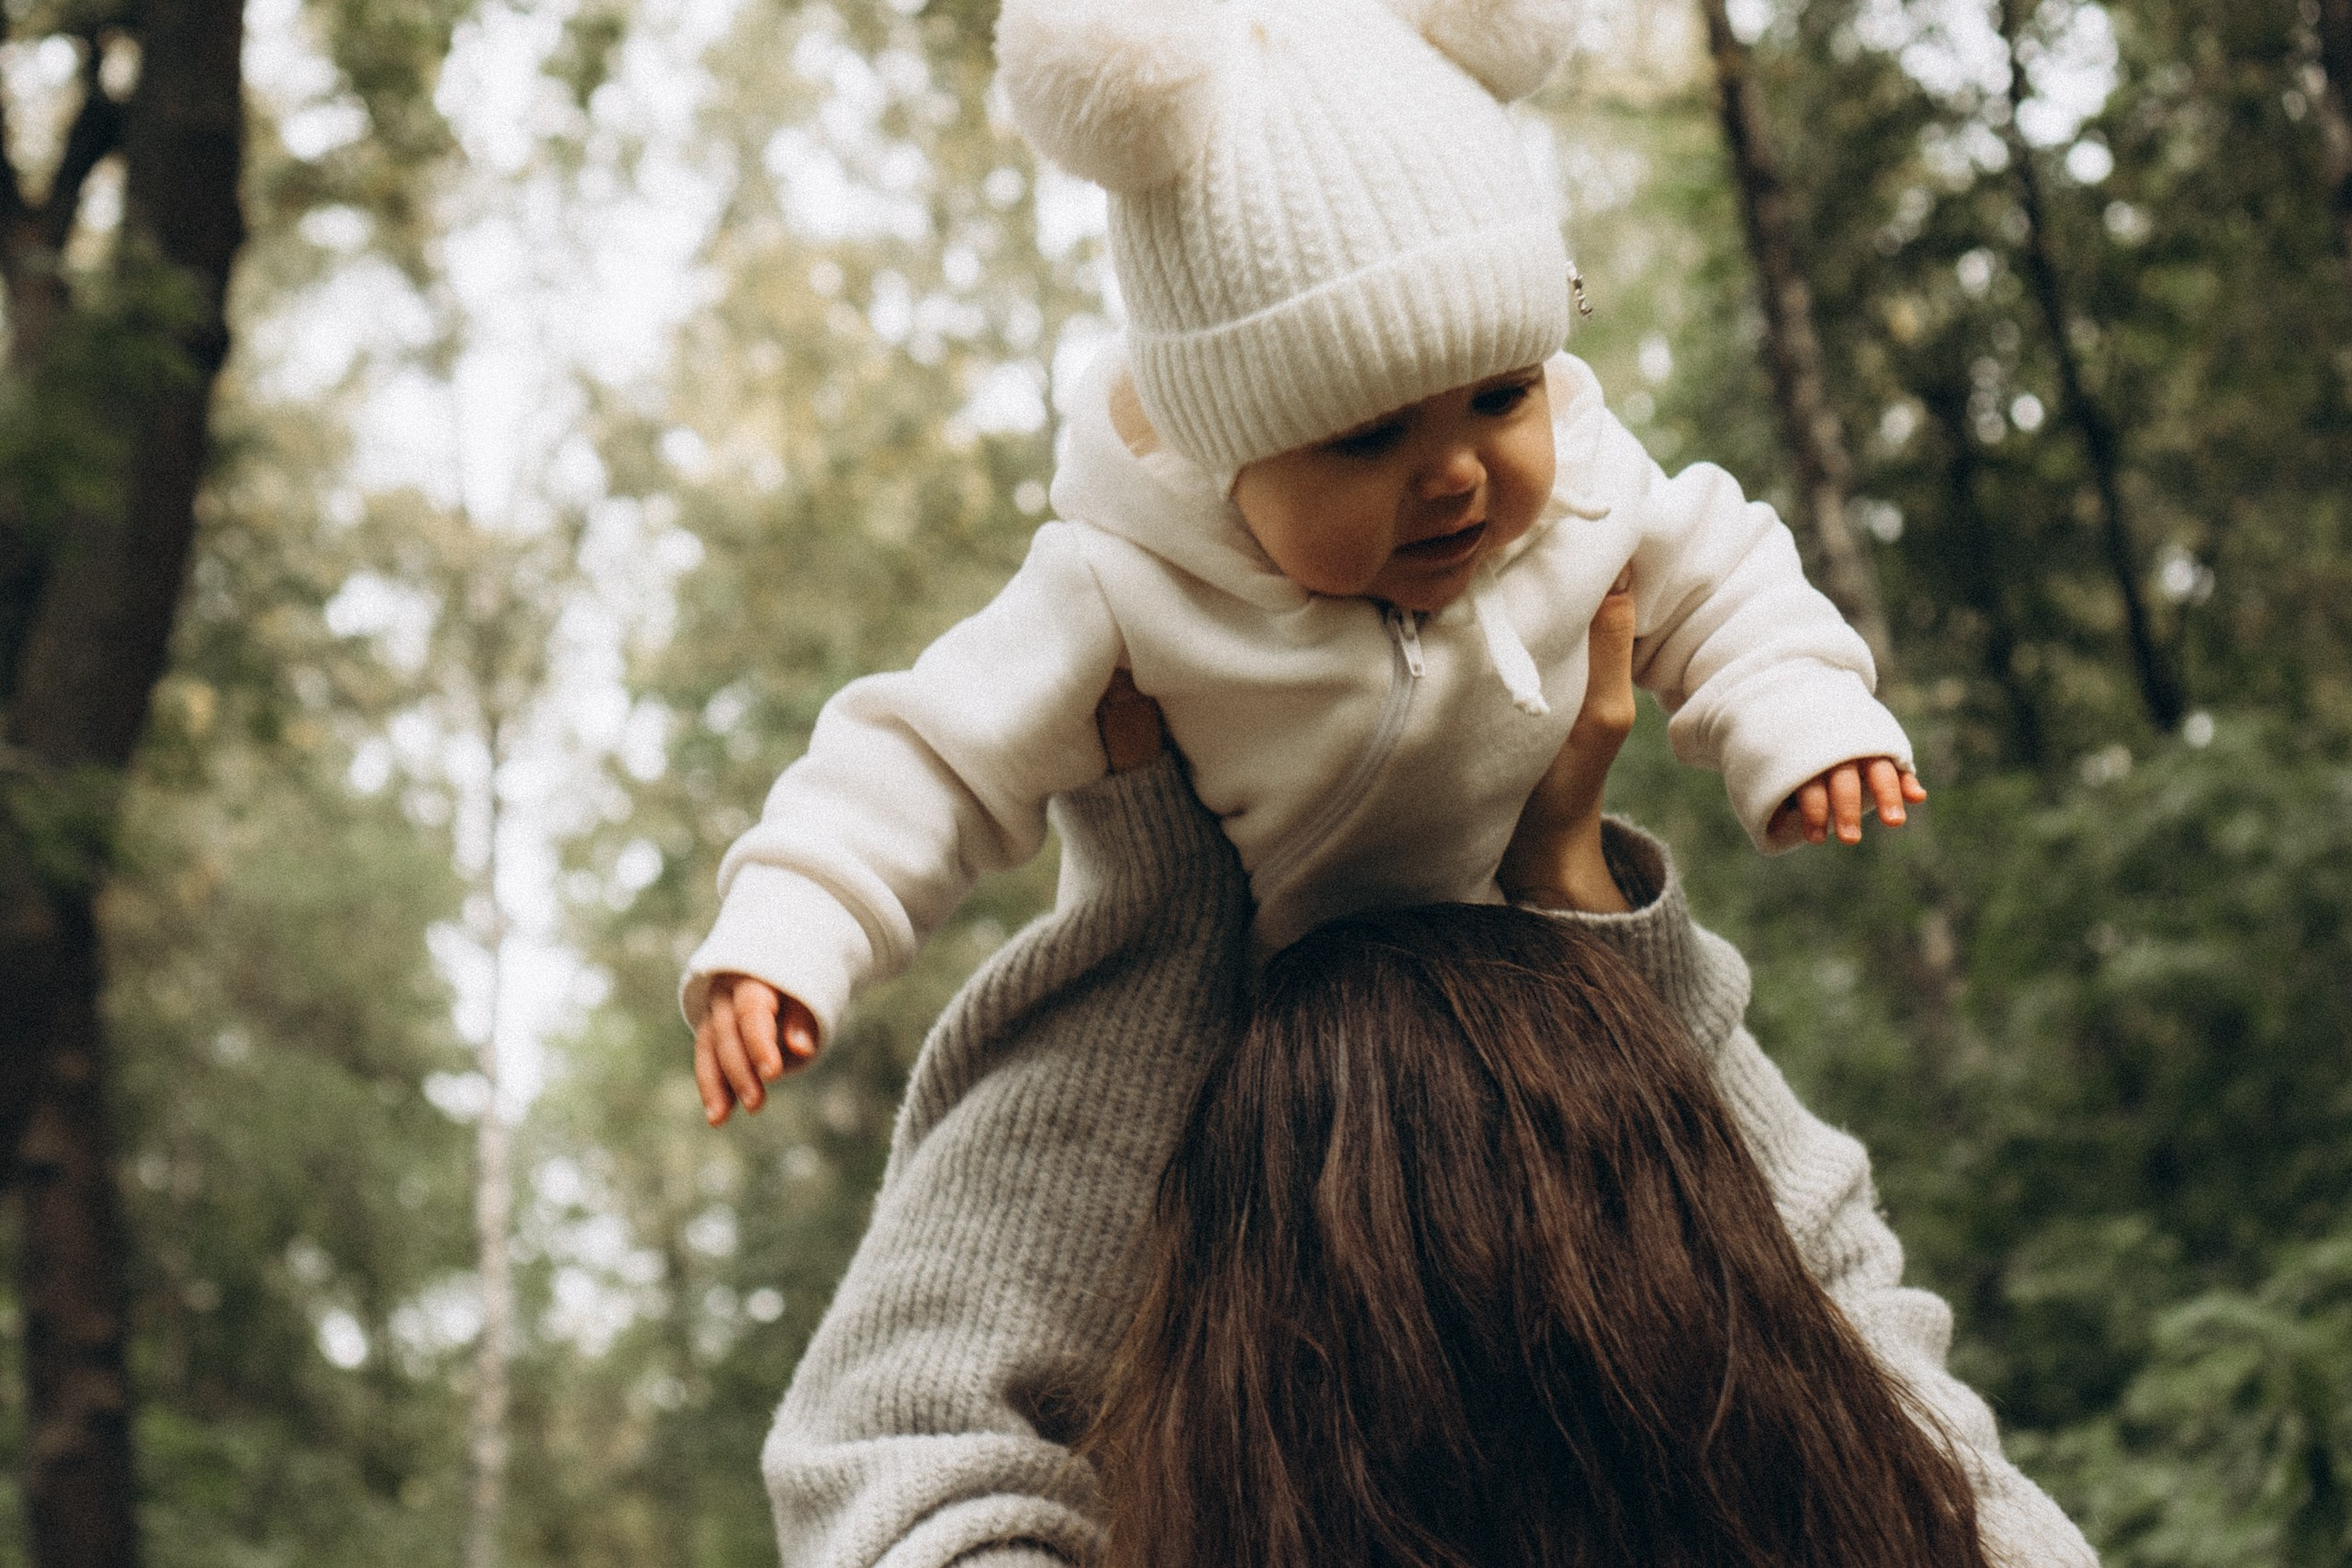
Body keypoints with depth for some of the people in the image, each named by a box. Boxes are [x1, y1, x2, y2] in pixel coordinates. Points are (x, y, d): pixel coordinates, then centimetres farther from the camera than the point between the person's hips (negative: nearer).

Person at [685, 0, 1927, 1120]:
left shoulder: (1583, 487, -22)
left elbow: (1717, 579, -2)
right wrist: (780, 938, -42)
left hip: (1496, 931, 4)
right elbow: (934, 758, -30)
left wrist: (1797, 718, -19)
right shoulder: (1129, 598, -35)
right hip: (1205, 987, -3)